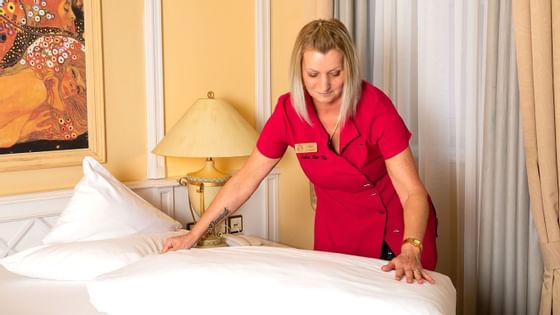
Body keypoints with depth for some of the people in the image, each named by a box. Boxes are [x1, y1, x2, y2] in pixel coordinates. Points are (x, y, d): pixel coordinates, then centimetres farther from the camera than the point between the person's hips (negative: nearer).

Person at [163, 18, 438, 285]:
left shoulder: (375, 105, -26)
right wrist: (193, 235, -8)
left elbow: (413, 191, -29)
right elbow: (245, 180, -8)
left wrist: (410, 251, -47)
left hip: (397, 220, -2)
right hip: (338, 226, 2)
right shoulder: (288, 111, -17)